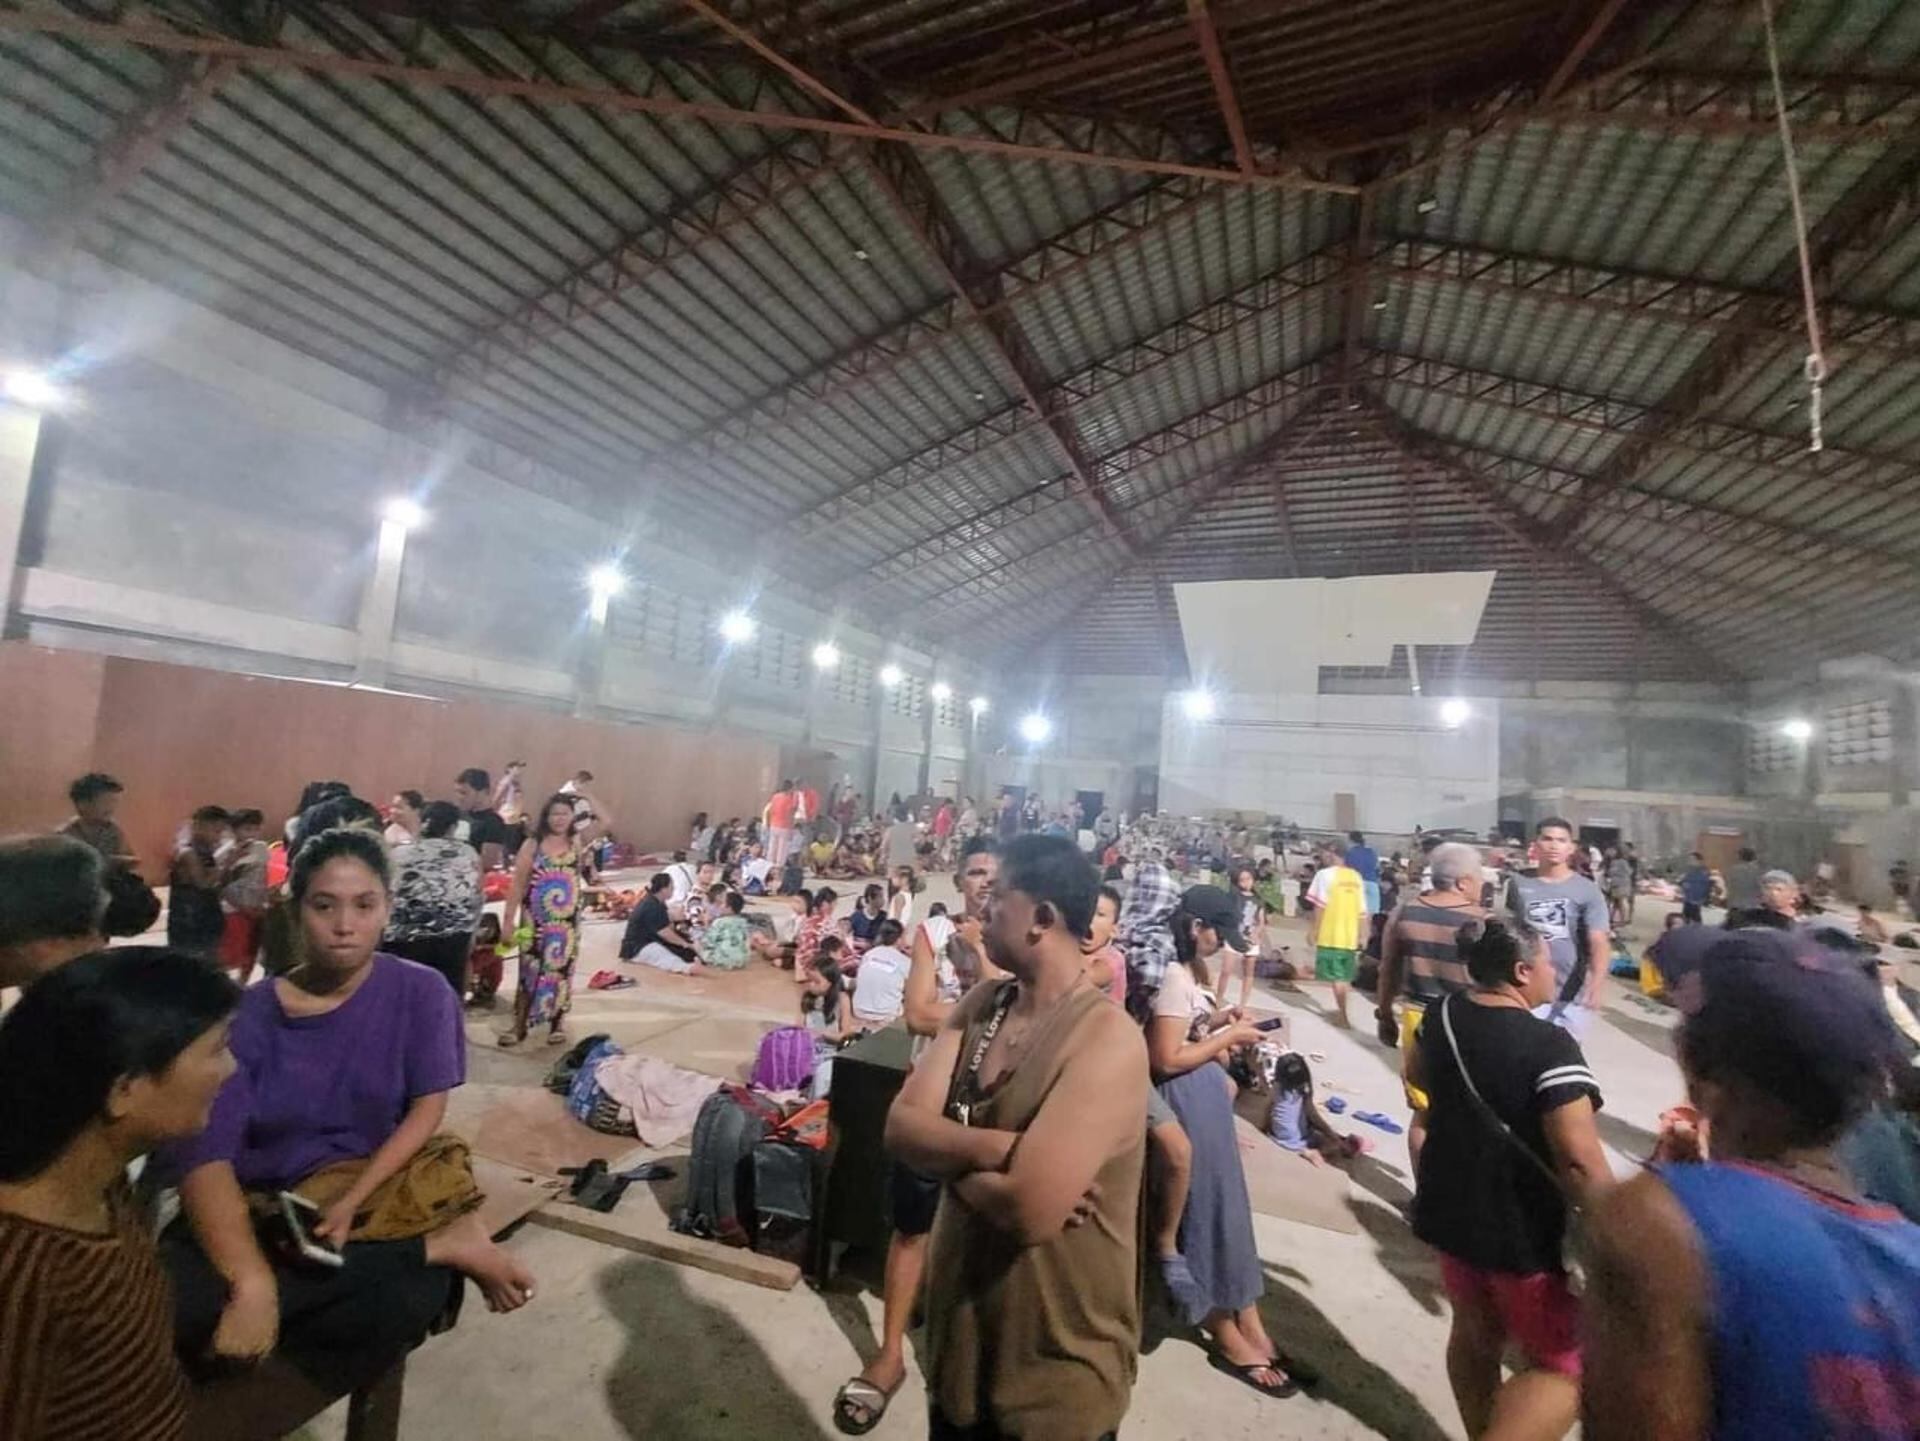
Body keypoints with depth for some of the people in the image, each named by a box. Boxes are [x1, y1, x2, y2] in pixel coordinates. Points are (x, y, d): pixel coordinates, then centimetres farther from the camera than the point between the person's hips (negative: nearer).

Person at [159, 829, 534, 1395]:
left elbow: (428, 1108, -5)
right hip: (260, 1204, 4)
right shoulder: (248, 1014, -5)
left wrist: (351, 1200, -21)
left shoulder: (421, 993, -3)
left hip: (379, 1186, -3)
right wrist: (251, 1281, -30)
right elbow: (204, 1152, -16)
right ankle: (445, 1247, -25)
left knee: (410, 1298, -38)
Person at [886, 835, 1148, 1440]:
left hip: (1056, 1367, -6)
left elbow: (1029, 1210, -32)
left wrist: (949, 1156, -15)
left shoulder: (1106, 1039, -26)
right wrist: (998, 1148, -24)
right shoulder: (982, 1004, -2)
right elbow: (901, 1125, -8)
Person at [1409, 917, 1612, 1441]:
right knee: (1563, 1364, 11)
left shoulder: (1443, 1016, -4)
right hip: (1524, 1228, -7)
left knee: (1475, 1334, 24)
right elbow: (1580, 1162, -28)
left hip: (1452, 1208, 7)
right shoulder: (1550, 1048, -26)